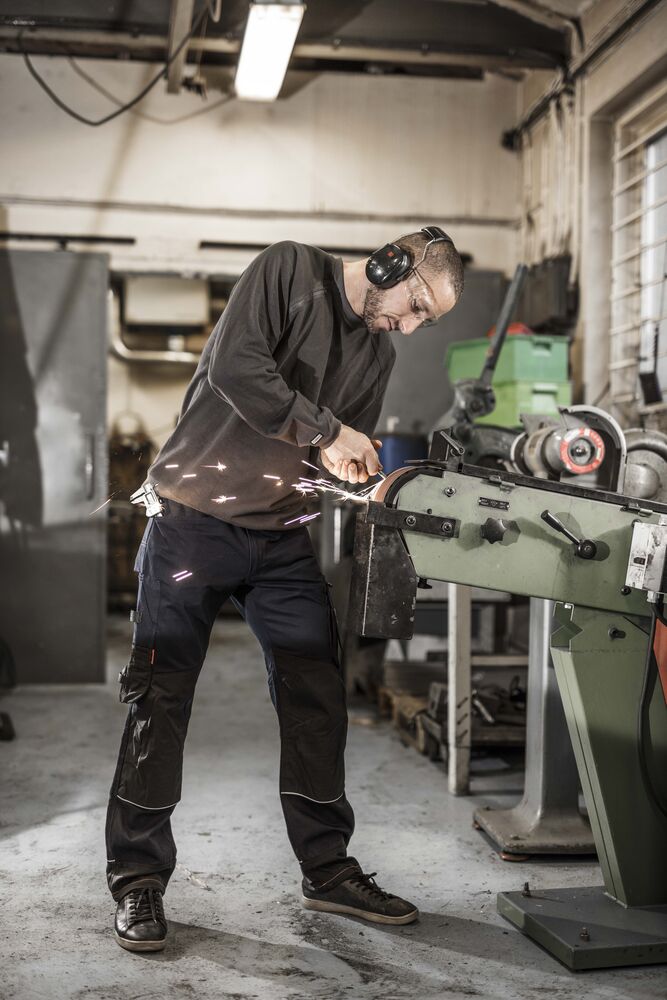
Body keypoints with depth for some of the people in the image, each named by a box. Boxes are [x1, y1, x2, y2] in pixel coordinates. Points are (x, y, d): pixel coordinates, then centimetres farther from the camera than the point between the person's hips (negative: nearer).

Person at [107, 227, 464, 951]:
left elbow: (350, 454, 11)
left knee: (317, 697, 5)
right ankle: (138, 879, 10)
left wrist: (365, 478, -11)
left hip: (283, 538, 6)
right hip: (194, 518, -6)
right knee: (161, 698, -1)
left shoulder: (379, 354, 11)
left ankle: (328, 869, 19)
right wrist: (324, 431, -19)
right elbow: (234, 365, -22)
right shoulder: (290, 270, -8)